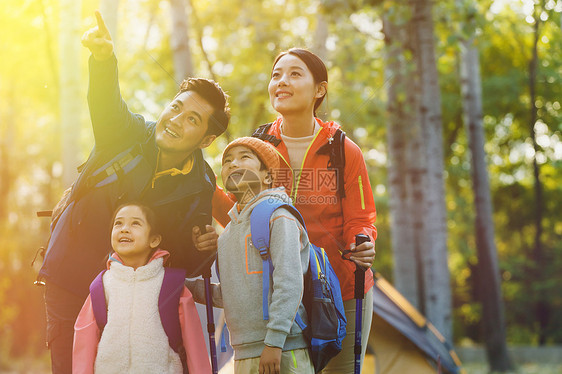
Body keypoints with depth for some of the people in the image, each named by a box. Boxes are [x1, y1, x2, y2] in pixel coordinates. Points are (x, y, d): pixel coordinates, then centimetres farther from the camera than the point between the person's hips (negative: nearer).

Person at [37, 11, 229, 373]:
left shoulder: (200, 189, -8)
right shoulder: (131, 133, -8)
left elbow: (187, 257, -3)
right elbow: (106, 102, -30)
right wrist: (104, 58, -51)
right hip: (69, 278, 0)